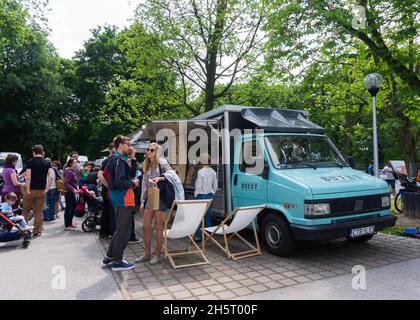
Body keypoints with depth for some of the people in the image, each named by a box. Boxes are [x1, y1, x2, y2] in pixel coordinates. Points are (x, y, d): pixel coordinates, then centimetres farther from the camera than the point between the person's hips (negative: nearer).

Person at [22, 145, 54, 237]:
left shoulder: (30, 162, -5)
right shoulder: (47, 163, 1)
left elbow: (28, 177, -13)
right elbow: (51, 177, -8)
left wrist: (27, 189, -9)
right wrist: (47, 189, -3)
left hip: (31, 190, -2)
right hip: (41, 191, 2)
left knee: (26, 210, 14)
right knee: (39, 212, 8)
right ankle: (37, 231, 12)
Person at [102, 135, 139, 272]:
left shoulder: (119, 159, 15)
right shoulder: (119, 159, -16)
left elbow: (131, 174, 15)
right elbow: (119, 181, -26)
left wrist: (132, 159, 8)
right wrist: (133, 184, -11)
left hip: (120, 199, 10)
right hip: (123, 199, -10)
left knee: (120, 229, 21)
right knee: (123, 231, 1)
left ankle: (109, 257, 30)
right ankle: (117, 262, 13)